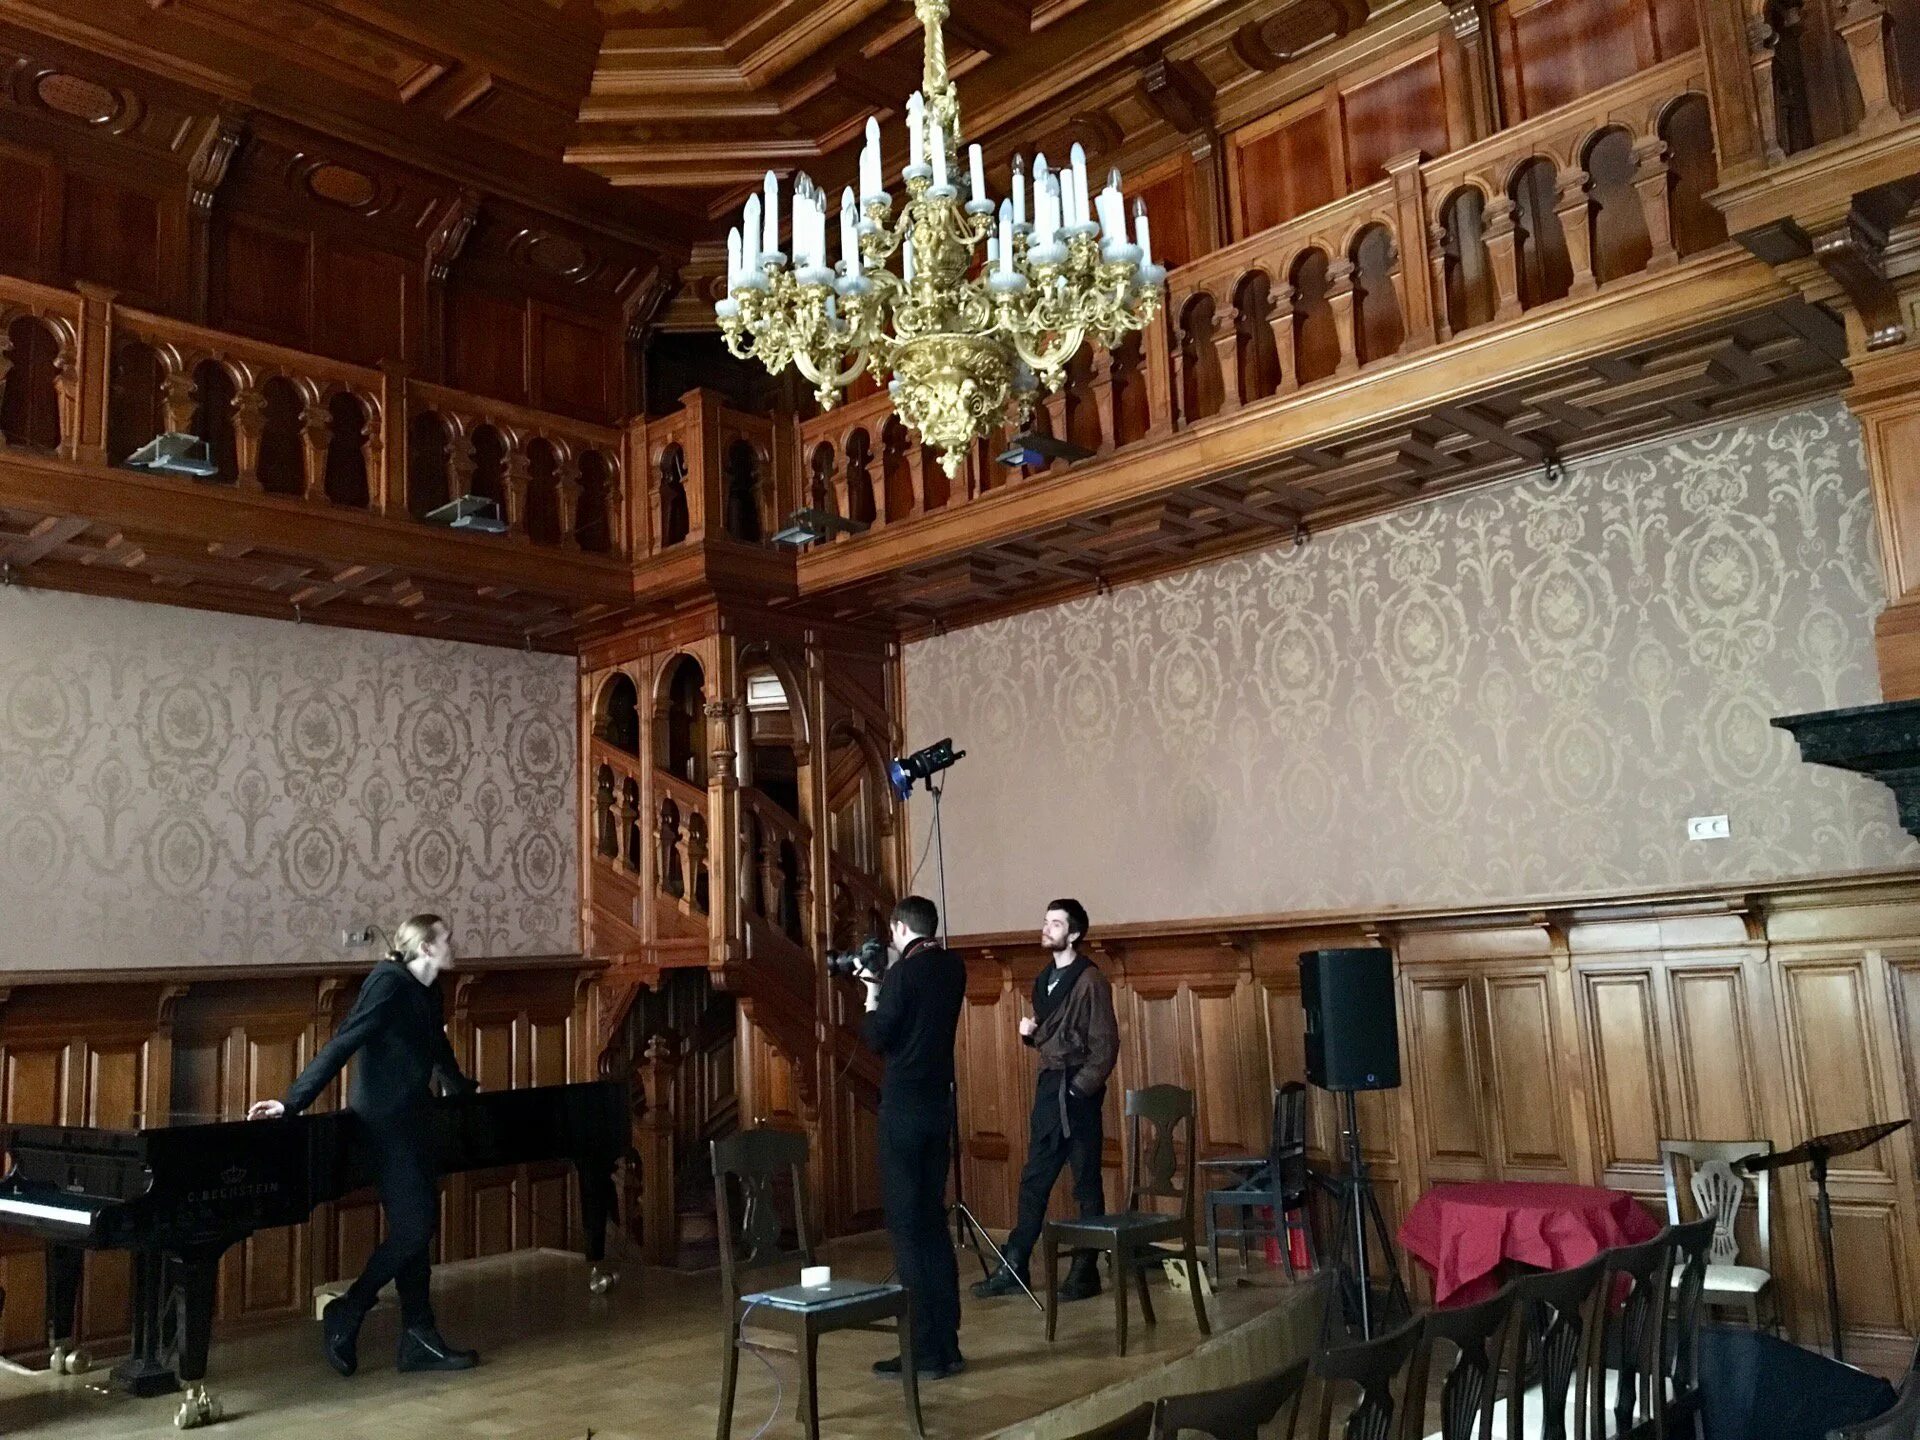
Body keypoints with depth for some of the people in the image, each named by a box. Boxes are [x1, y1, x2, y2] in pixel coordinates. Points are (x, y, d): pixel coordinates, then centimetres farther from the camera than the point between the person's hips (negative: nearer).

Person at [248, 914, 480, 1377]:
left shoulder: (427, 994, 12)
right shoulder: (389, 983, -15)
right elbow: (341, 1045, -22)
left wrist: (465, 1090, 45)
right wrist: (292, 1102, -25)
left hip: (407, 1121, 9)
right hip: (383, 1122, -9)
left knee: (419, 1225, 8)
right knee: (413, 1227, -9)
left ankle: (418, 1338, 13)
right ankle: (345, 1313, 6)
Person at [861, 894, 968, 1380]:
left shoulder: (903, 973, -14)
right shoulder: (953, 968, 8)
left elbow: (877, 1037, -11)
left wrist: (872, 999, 6)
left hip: (903, 1108, -7)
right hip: (939, 1106, 7)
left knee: (907, 1226, -2)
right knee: (934, 1221, 13)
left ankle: (925, 1351, 0)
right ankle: (947, 1345, 16)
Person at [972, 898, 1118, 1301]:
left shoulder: (1090, 981, -10)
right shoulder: (1043, 979, 14)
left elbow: (1106, 1045, -13)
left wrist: (1080, 1089, -18)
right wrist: (1031, 1032, 2)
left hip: (1077, 1091, -8)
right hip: (1048, 1086, 8)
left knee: (1086, 1184, 2)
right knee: (1034, 1180, 10)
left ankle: (1085, 1272, 10)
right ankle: (1013, 1268, 15)